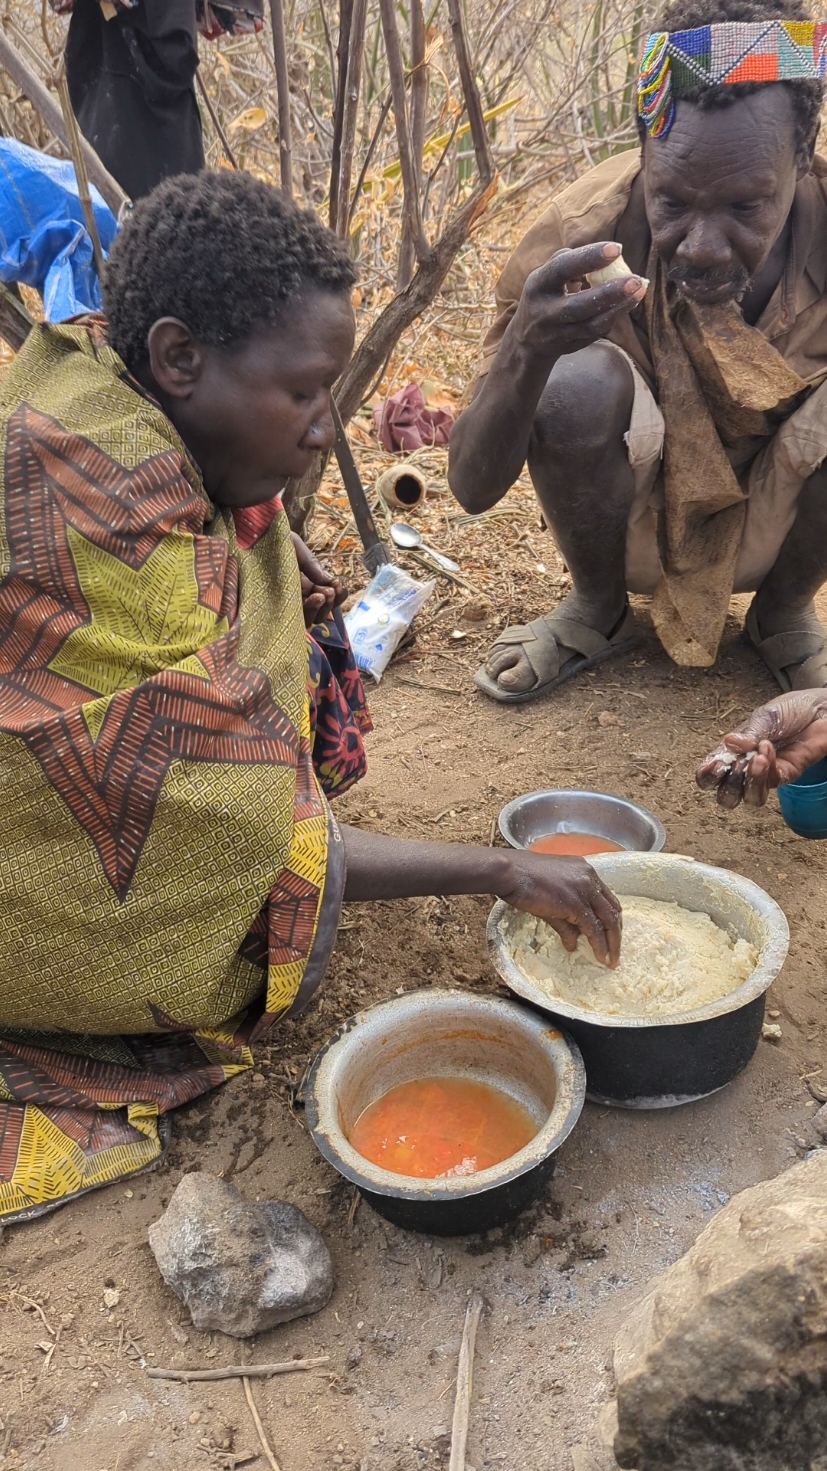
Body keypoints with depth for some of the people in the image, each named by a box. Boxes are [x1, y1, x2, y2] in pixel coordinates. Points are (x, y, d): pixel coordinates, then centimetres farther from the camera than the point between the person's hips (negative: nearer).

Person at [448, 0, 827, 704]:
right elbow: (473, 488, -25)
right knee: (574, 380, -30)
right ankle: (597, 611, -1)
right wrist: (526, 350, -46)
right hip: (632, 528, 0)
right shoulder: (587, 233, -25)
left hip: (770, 533, 1)